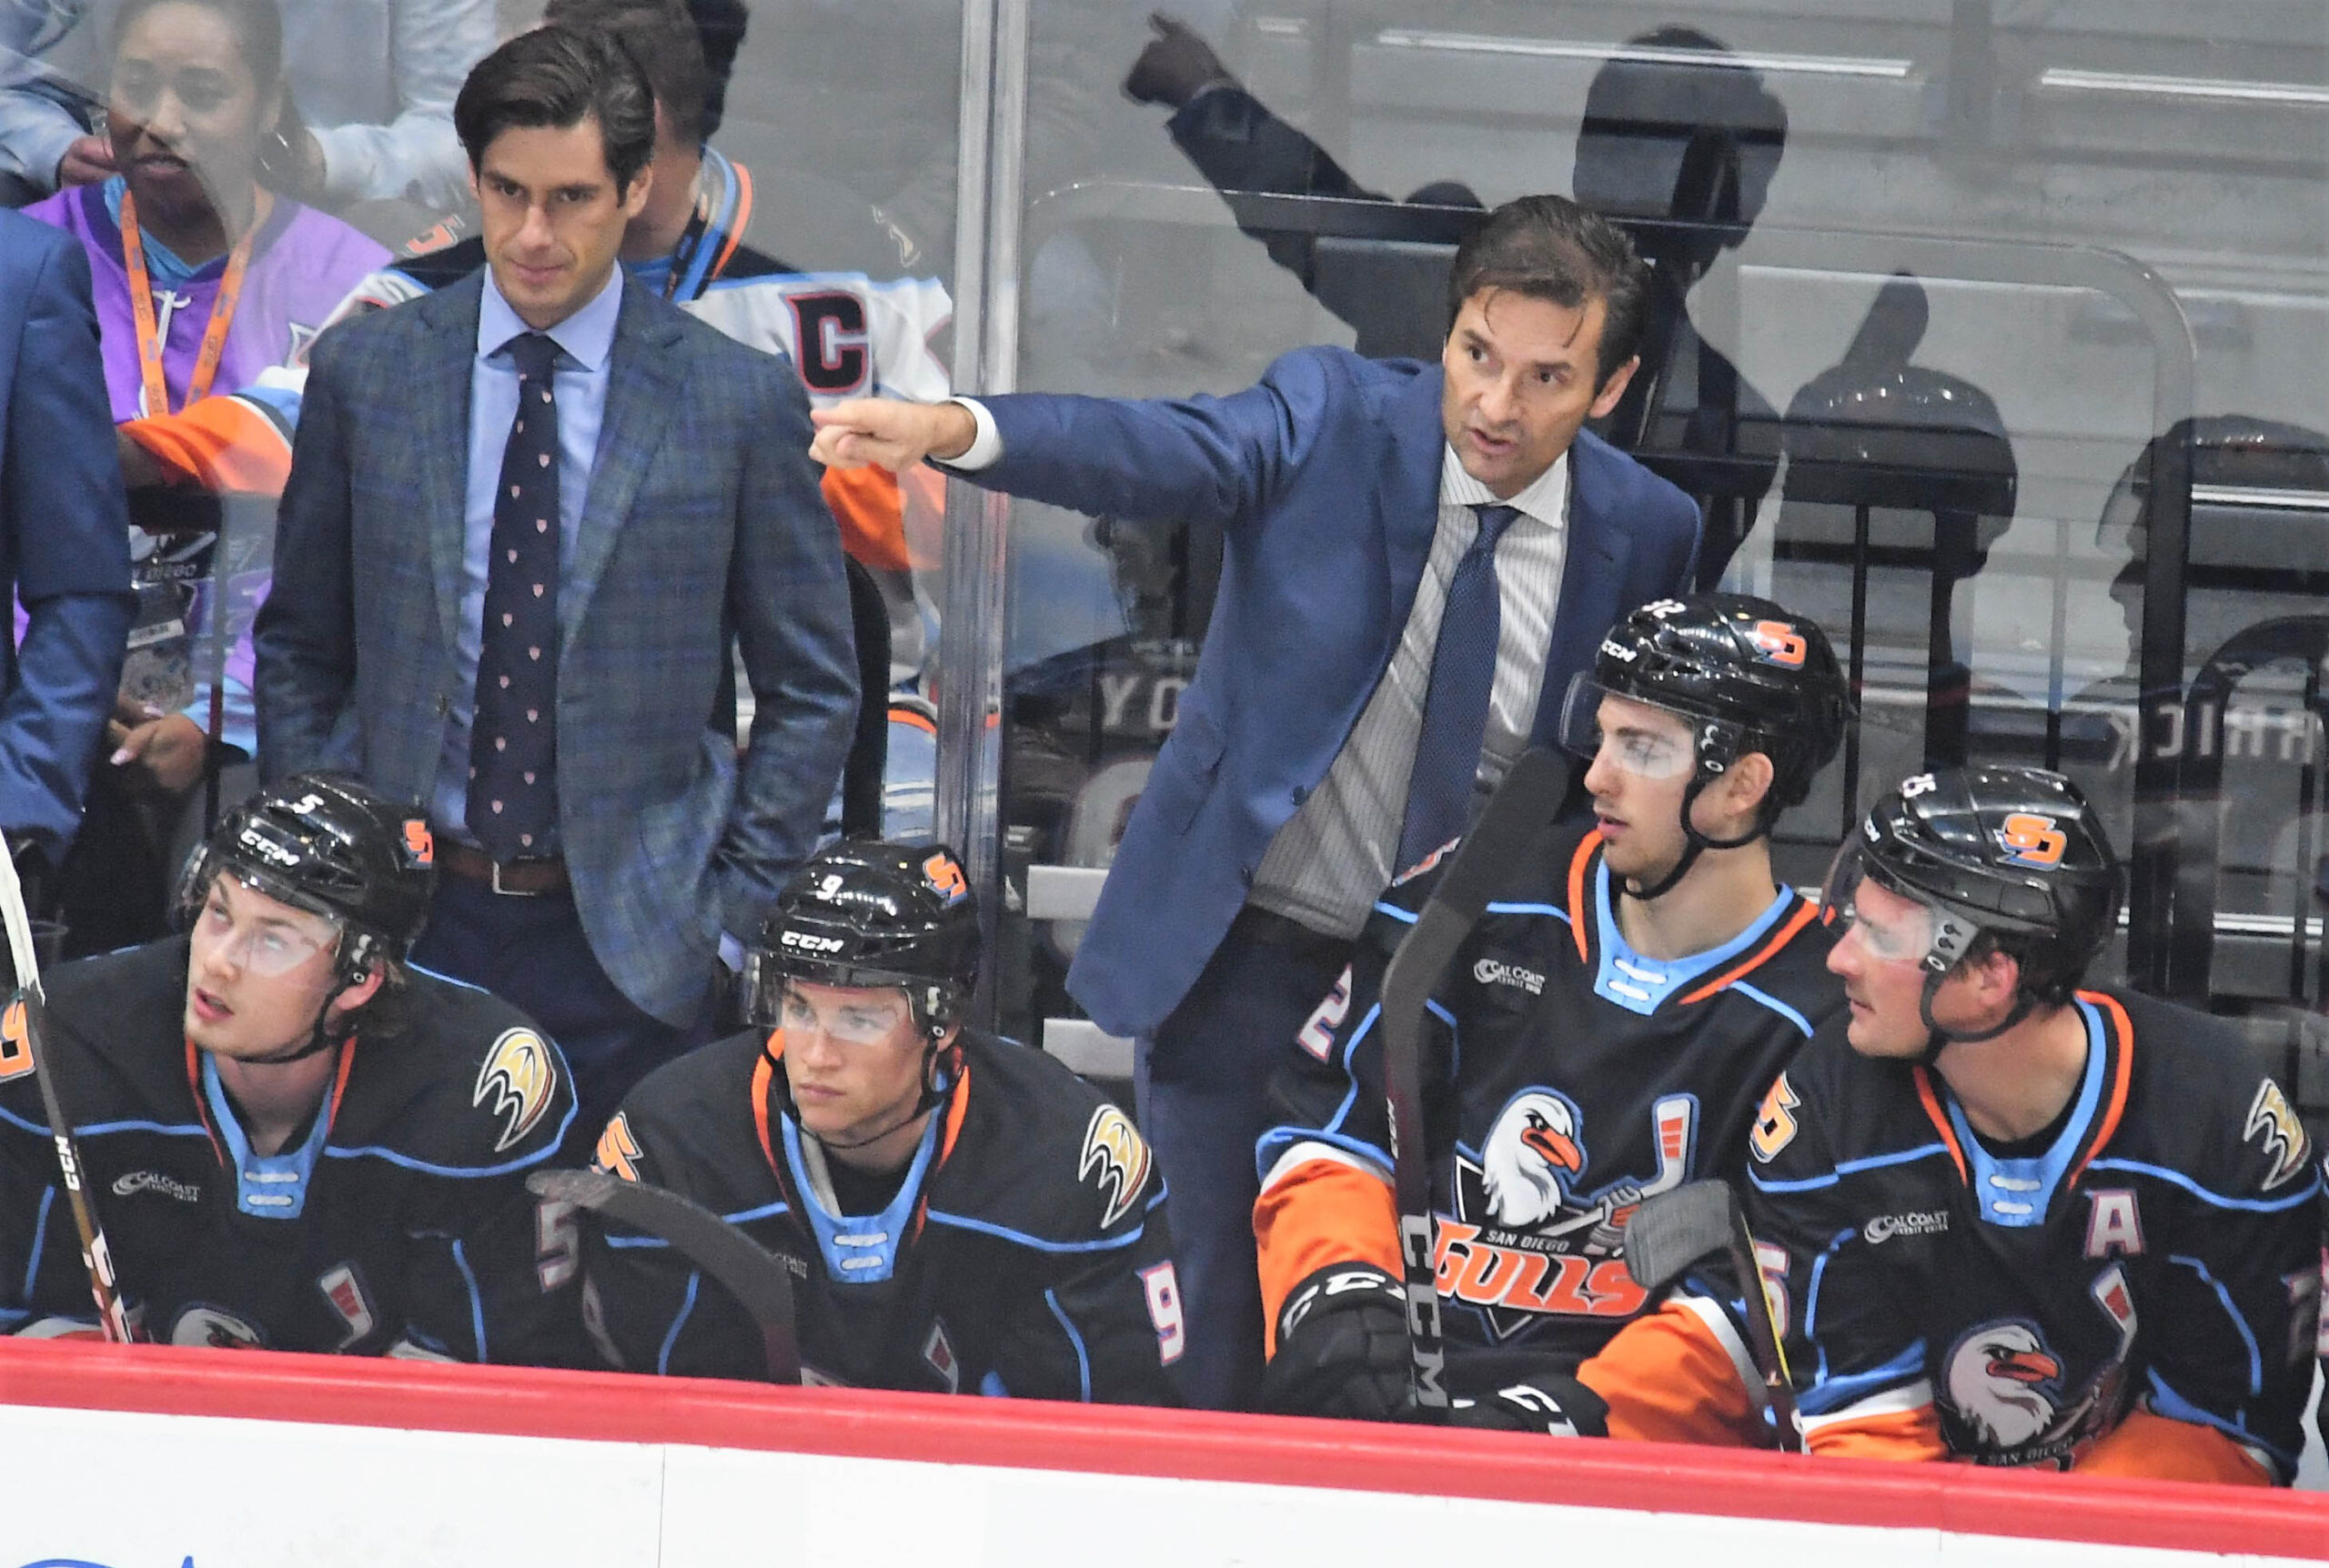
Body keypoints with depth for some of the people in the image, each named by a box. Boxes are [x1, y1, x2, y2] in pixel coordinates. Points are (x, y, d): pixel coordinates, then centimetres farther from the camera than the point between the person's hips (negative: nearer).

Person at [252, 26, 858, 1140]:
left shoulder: (739, 399, -1)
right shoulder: (362, 372, 4)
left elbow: (811, 690, 4)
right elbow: (299, 651, 12)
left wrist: (737, 911, -3)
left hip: (632, 940, -1)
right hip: (406, 923, 1)